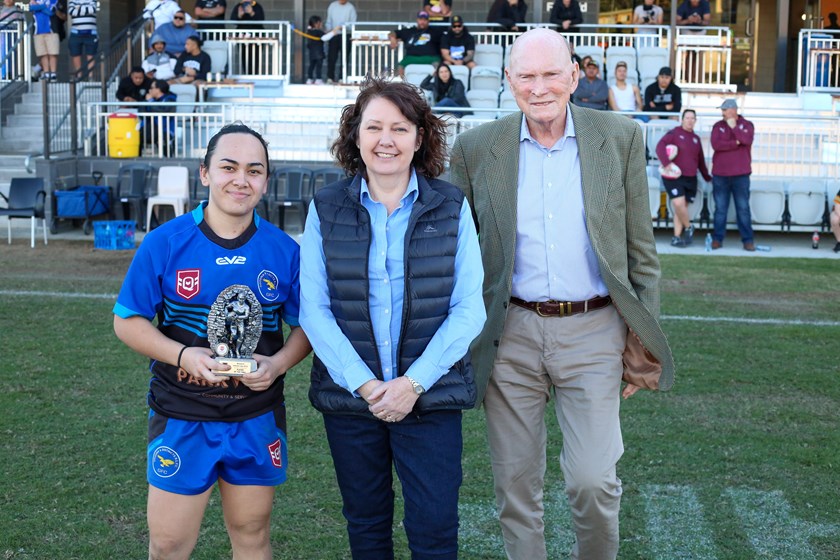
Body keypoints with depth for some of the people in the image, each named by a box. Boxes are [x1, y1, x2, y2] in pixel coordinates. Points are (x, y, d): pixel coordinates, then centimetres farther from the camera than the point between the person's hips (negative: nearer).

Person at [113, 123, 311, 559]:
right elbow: (127, 322, -3)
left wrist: (279, 363, -15)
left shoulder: (284, 250, -2)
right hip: (181, 419, -2)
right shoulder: (164, 244, -8)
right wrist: (182, 355, -19)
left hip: (258, 419, 2)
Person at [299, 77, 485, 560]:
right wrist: (363, 383, -14)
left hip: (430, 394, -1)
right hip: (348, 395, 1)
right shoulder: (326, 209, 1)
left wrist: (415, 381, -14)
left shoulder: (451, 207, 0)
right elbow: (314, 308, -3)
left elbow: (468, 309, -4)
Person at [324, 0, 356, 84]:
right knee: (331, 57, -1)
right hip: (334, 35, 3)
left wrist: (341, 27, -18)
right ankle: (330, 77, 4)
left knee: (344, 57, -2)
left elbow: (352, 23, -7)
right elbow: (329, 21, 13)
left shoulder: (351, 7, -5)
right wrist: (329, 30, 0)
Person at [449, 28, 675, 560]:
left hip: (593, 333, -1)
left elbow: (641, 246, 6)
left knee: (594, 481, -4)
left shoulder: (621, 138, 1)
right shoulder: (476, 148, 1)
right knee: (515, 482, 9)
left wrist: (644, 334, 3)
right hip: (510, 333, 1)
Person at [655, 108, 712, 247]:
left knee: (682, 207, 4)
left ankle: (677, 237, 10)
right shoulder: (674, 133, -2)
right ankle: (688, 227, 5)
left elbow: (700, 160, 24)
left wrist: (707, 177, 26)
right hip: (674, 177, -5)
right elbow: (660, 147, -15)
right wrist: (668, 164, -26)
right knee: (678, 203, -19)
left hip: (690, 178, 5)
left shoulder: (696, 138, 16)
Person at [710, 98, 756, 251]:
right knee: (720, 209, 4)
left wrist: (734, 127, -9)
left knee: (743, 208, 0)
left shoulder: (747, 125, 6)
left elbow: (747, 140, -15)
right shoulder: (718, 126, 8)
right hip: (720, 175, 1)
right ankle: (717, 239, 10)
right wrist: (736, 143, -9)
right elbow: (716, 145, -9)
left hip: (741, 175, -1)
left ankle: (748, 240, 4)